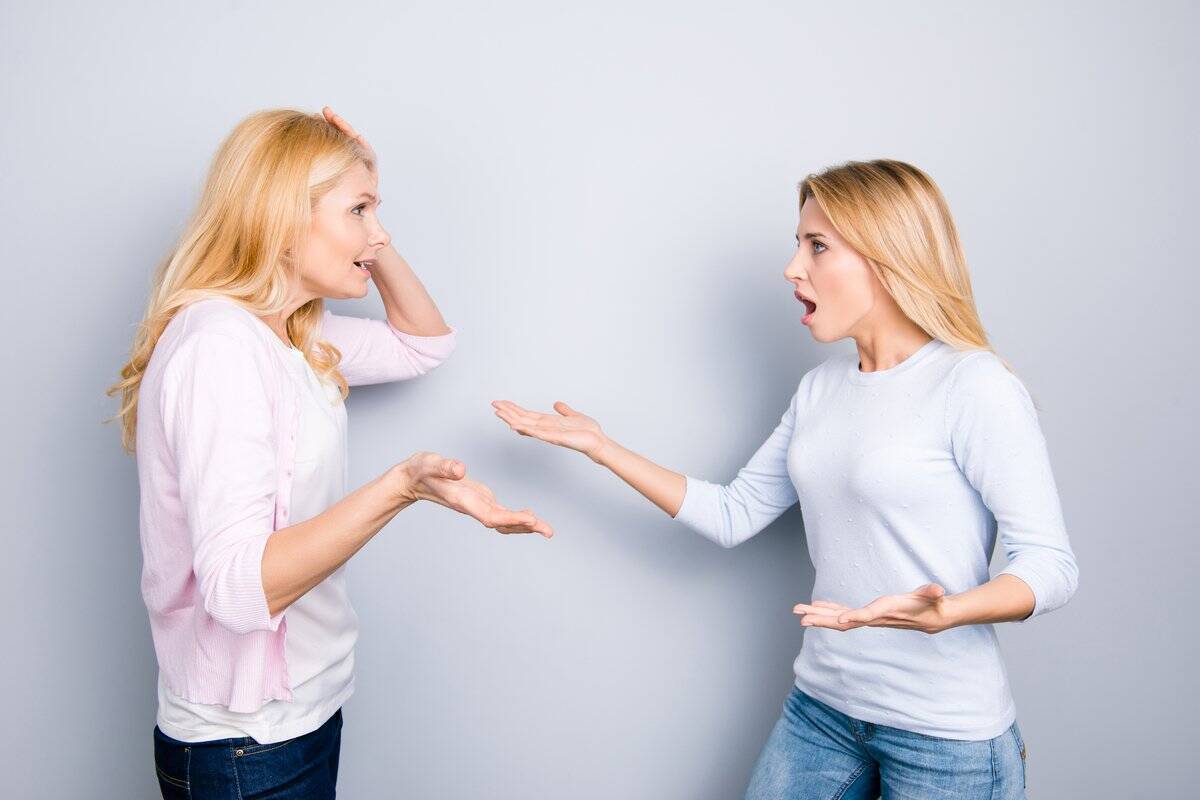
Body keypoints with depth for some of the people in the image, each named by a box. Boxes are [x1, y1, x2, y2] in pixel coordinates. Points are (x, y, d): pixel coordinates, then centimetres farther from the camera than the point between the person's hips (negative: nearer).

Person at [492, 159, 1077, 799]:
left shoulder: (973, 386, -15)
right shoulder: (821, 387, 5)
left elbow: (1050, 565, -16)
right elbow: (733, 516, 7)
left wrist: (942, 614, -35)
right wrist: (600, 446, 6)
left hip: (944, 736, -6)